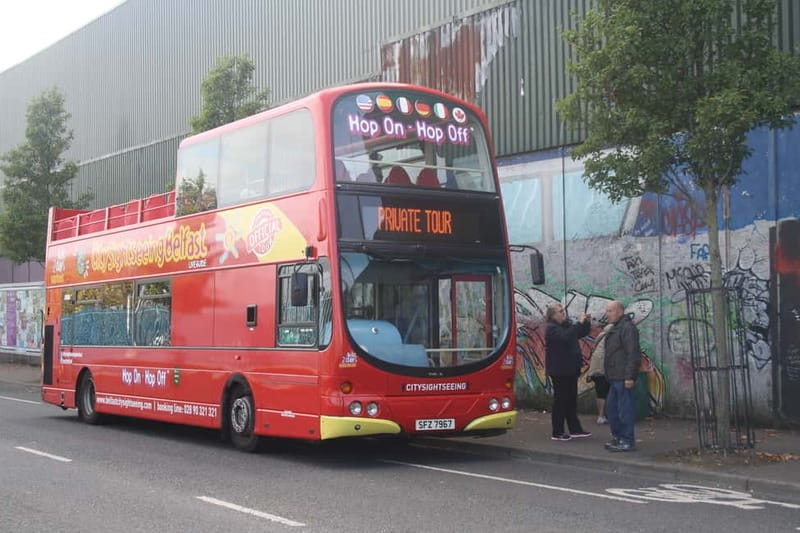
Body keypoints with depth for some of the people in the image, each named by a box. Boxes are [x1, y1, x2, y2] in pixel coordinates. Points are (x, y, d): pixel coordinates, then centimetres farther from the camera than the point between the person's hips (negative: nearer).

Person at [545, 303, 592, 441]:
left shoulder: (567, 325, 12)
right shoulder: (551, 328, -13)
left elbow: (583, 333, 18)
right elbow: (565, 337, -30)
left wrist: (586, 322, 1)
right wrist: (579, 323, -29)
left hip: (570, 369, 8)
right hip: (559, 370, -8)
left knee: (571, 400, 13)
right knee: (560, 400, -4)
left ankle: (575, 429, 20)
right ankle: (557, 433, 3)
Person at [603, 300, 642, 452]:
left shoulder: (627, 327, -13)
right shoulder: (615, 328, 20)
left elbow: (633, 354, -20)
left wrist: (630, 376, -24)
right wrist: (609, 376, 22)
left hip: (623, 378, -11)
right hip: (615, 378, 11)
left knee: (625, 409, -6)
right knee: (611, 407, 16)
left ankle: (627, 441, -2)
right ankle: (617, 437, 25)